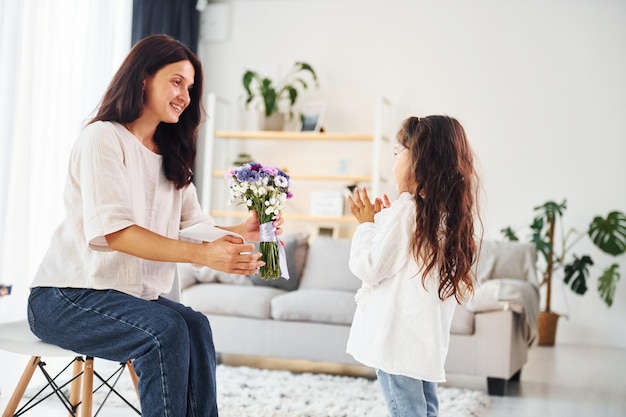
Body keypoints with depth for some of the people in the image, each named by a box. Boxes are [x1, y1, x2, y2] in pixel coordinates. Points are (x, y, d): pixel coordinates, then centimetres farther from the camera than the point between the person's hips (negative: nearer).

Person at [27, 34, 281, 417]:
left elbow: (195, 224, 4)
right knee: (166, 329, -29)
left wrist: (241, 233, -18)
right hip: (65, 297, -6)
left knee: (196, 325, -22)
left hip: (134, 296, 6)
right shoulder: (103, 137, -11)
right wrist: (201, 254, -34)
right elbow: (113, 231, -24)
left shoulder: (171, 157, 15)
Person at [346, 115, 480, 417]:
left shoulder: (407, 207, -16)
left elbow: (368, 268, -13)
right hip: (428, 335, 8)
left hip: (397, 335, -8)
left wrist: (367, 224, 0)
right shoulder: (452, 211, 8)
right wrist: (386, 221, 13)